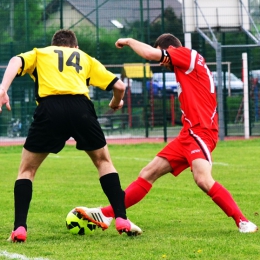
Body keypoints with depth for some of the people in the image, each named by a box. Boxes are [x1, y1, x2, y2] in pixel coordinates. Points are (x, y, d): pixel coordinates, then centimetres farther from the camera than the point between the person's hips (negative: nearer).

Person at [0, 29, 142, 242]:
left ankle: (19, 228, 3)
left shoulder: (39, 53, 30)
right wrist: (116, 104, 48)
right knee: (104, 161, 24)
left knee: (27, 169, 17)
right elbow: (119, 86, 26)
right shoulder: (86, 58, 32)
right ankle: (122, 220, 14)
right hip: (81, 107, 1)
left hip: (49, 107, -1)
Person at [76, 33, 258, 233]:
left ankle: (243, 222, -21)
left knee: (203, 179, -28)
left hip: (200, 132, -10)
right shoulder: (187, 68, 22)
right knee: (148, 174, 8)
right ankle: (106, 214, 9)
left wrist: (129, 41, 4)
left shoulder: (188, 55, -4)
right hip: (188, 134, 10)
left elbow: (150, 53, -12)